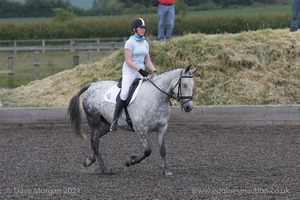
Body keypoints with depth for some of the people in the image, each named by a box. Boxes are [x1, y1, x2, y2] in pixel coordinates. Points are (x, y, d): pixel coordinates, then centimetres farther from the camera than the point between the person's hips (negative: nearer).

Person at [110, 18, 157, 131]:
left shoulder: (145, 43, 14)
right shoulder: (130, 42, -6)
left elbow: (148, 60, 16)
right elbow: (128, 60, -13)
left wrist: (154, 71, 1)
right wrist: (139, 69, -23)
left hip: (141, 72, 7)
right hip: (129, 71, -7)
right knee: (124, 94, -22)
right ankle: (115, 120, -17)